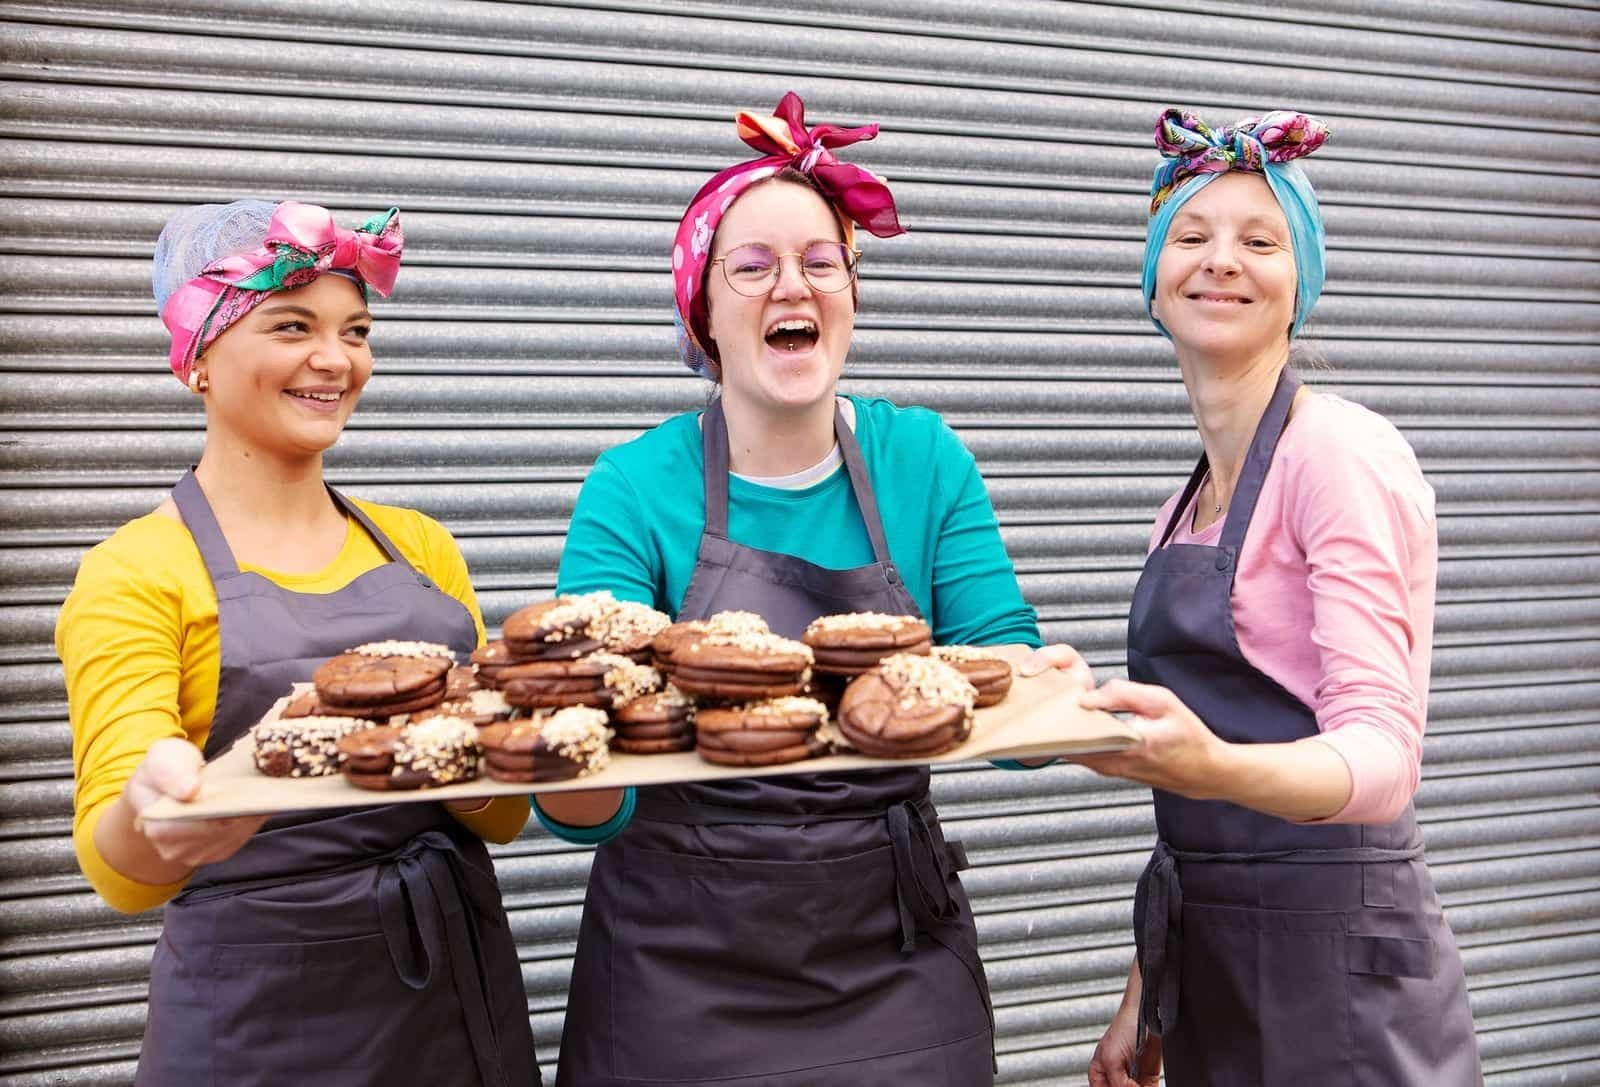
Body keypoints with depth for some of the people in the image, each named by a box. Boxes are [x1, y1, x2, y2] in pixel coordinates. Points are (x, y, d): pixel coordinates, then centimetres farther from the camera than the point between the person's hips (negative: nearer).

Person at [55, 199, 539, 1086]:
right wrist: (153, 811, -35)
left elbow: (502, 815, 5)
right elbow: (117, 869, -13)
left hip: (463, 988, 4)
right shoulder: (136, 573, -7)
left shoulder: (420, 547, 5)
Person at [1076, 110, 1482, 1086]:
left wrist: (1212, 765, -40)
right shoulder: (1189, 501, 9)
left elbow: (1383, 751, -20)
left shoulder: (1342, 451, -13)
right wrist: (1144, 998, 13)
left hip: (1337, 959, -7)